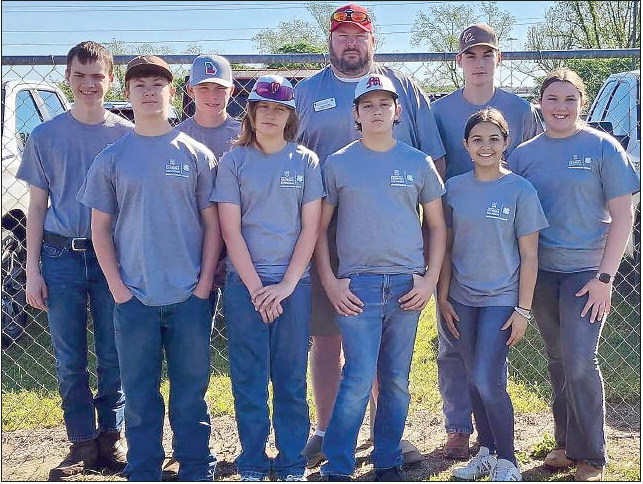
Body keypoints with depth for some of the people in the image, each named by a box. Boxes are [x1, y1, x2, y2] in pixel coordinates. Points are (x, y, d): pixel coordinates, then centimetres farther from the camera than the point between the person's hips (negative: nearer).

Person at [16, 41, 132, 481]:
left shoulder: (127, 135, 3)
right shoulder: (46, 137, 6)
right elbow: (37, 207, 7)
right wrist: (32, 271, 1)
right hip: (61, 255, 1)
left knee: (113, 357, 4)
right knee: (70, 359, 6)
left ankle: (111, 438, 19)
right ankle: (82, 443, 17)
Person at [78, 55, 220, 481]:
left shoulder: (197, 154, 3)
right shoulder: (112, 158, 5)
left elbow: (212, 223, 4)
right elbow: (101, 227, 6)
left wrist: (204, 284, -3)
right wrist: (117, 286, -3)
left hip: (190, 297, 0)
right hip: (134, 298, 1)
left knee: (191, 390, 7)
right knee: (140, 394, 8)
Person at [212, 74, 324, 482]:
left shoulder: (306, 161, 4)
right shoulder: (234, 161, 2)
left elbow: (310, 228, 0)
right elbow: (230, 229, -3)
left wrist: (286, 285, -8)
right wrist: (255, 287, -9)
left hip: (294, 284, 0)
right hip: (244, 283, 0)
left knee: (292, 379, 6)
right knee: (248, 378, 5)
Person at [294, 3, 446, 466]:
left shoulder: (404, 88, 9)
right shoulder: (307, 93, 9)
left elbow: (432, 158, 10)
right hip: (327, 233, 0)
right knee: (327, 336, 5)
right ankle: (325, 432, 17)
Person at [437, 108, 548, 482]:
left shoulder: (520, 190, -7)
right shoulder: (454, 188, 2)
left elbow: (529, 256, -5)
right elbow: (446, 247, 8)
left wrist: (523, 310, -8)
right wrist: (443, 297, 5)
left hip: (501, 299, -4)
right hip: (463, 298, 4)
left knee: (488, 381, -10)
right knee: (475, 379, 10)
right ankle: (486, 452, 25)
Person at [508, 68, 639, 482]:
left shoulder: (602, 147, -5)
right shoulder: (524, 154, 5)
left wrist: (605, 277, -12)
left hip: (586, 270, -4)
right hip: (542, 271, 4)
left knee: (579, 362, -10)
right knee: (558, 362, 12)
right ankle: (566, 443, 25)